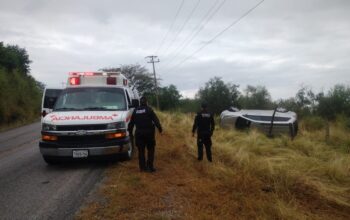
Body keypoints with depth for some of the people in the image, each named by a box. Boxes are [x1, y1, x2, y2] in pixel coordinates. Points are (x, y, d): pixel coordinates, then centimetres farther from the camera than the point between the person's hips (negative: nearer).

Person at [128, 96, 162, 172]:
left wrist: (130, 130, 23)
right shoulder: (149, 109, -4)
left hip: (139, 133, 3)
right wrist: (159, 128, -7)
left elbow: (131, 122, 14)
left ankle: (142, 167, 10)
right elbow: (155, 120, -10)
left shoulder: (135, 110, 9)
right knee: (150, 150, 6)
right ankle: (150, 166, 1)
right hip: (148, 132, -3)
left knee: (141, 150, 9)